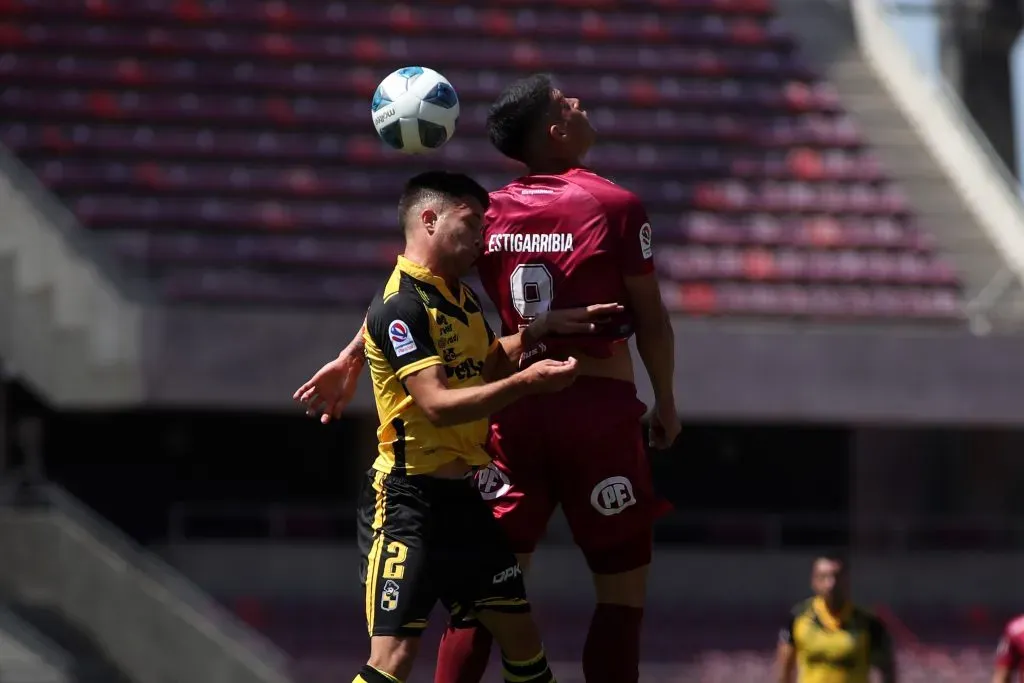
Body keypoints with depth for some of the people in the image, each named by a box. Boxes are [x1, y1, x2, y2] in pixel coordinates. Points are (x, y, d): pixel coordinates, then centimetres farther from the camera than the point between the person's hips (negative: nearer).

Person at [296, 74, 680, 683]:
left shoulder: (491, 212, 5)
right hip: (598, 405, -5)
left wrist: (351, 359, 8)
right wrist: (666, 404, 7)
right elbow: (652, 320, -6)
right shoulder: (617, 207, -8)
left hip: (515, 404, 5)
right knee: (623, 587, 4)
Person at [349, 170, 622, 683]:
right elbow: (438, 404, -24)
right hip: (408, 499, -9)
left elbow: (487, 364, 32)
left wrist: (543, 330, 16)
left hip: (462, 495, 9)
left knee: (521, 634, 10)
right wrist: (527, 382, -25)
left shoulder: (460, 296, 13)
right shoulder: (400, 306, -15)